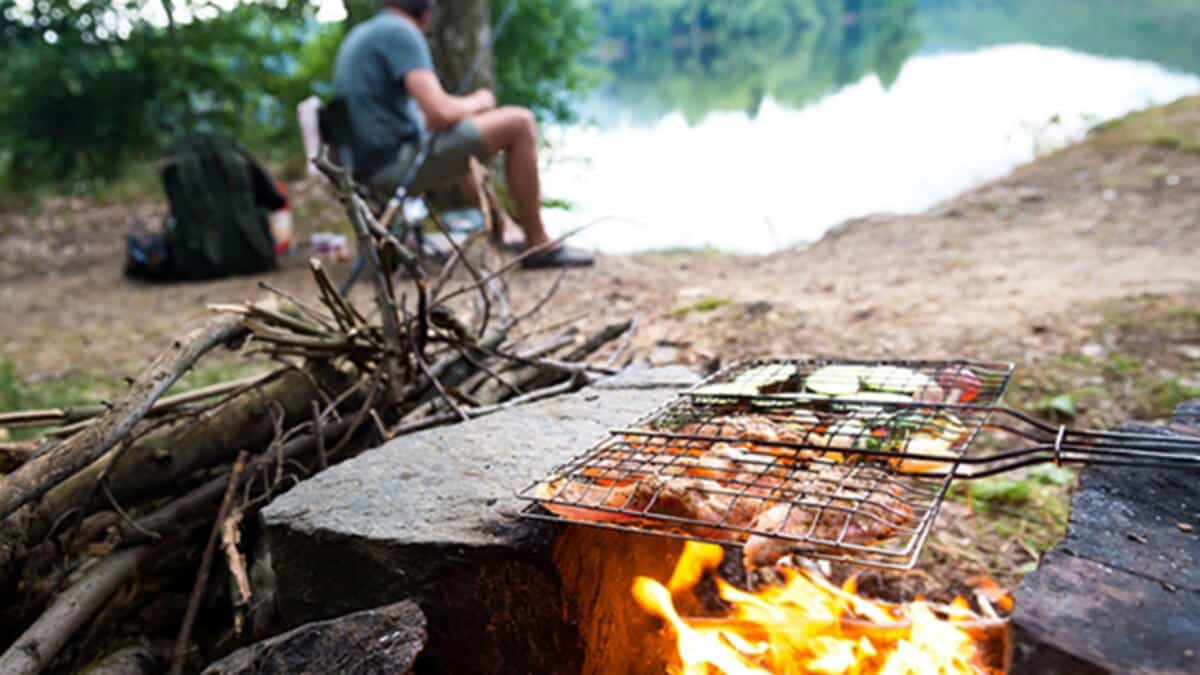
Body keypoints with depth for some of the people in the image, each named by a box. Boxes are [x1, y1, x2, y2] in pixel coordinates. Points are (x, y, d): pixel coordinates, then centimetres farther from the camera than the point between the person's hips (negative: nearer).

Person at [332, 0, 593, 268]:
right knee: (520, 123, -8)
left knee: (466, 133, 32)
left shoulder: (358, 35, 17)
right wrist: (477, 102, 1)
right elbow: (441, 111, -21)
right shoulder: (401, 32, -11)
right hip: (398, 162, -10)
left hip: (368, 163, 10)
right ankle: (538, 244, -3)